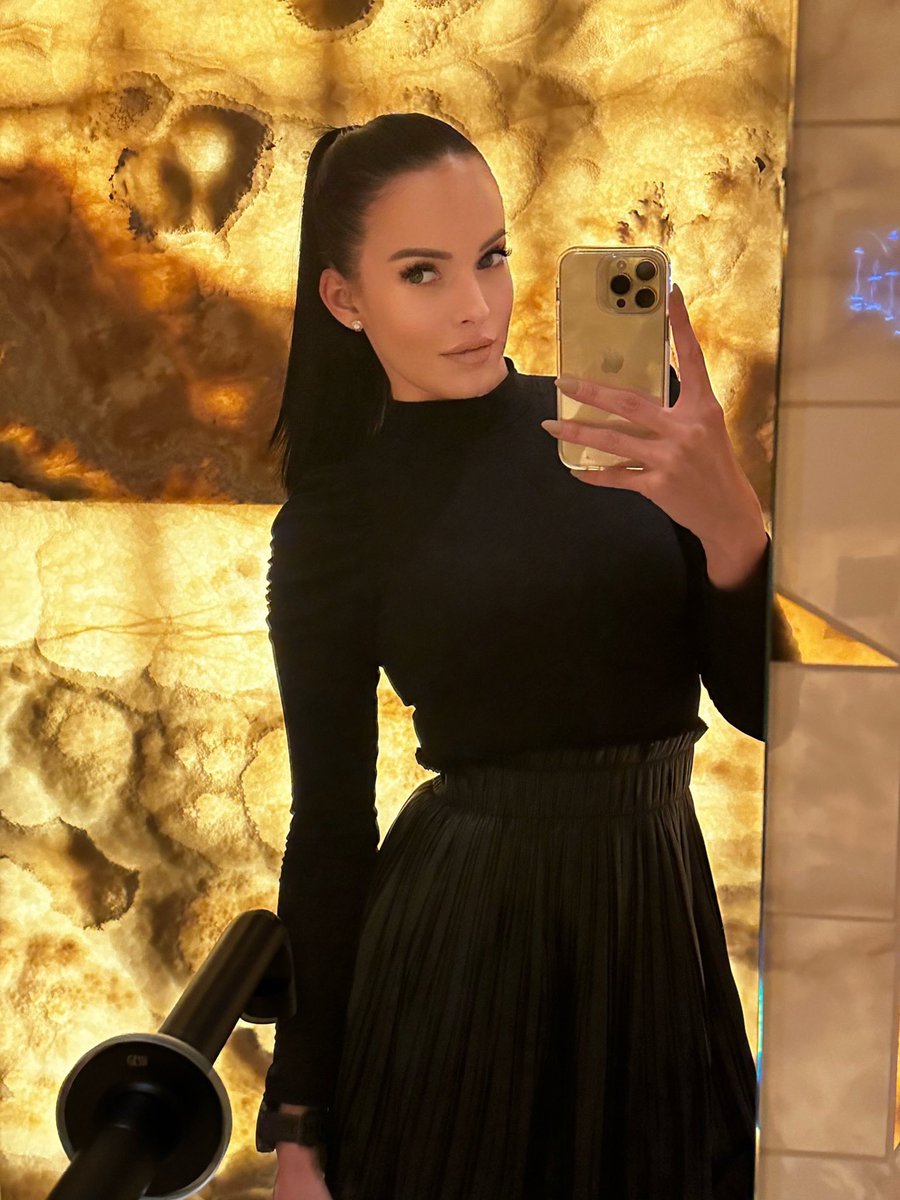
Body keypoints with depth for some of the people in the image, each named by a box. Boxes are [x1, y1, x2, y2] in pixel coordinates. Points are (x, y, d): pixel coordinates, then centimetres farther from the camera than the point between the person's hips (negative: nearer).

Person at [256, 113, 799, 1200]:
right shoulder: (334, 520, -4)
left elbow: (760, 703, -5)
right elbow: (329, 822, -1)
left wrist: (728, 517, -25)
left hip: (659, 915, 3)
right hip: (460, 937, -2)